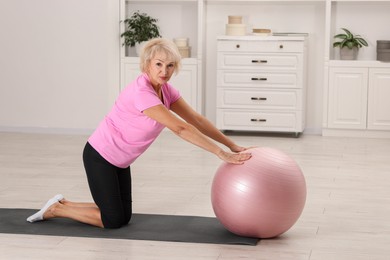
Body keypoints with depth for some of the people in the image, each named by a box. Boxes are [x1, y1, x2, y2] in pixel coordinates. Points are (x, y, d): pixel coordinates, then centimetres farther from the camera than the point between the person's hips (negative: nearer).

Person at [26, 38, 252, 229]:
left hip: (119, 160, 9)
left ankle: (63, 203, 24)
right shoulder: (141, 92, -31)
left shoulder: (165, 89, -4)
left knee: (123, 217, 12)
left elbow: (196, 119, -1)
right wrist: (222, 154, -35)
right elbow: (180, 128, -35)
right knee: (113, 220, -4)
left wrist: (232, 145, -6)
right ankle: (55, 209, 13)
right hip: (99, 156, -9)